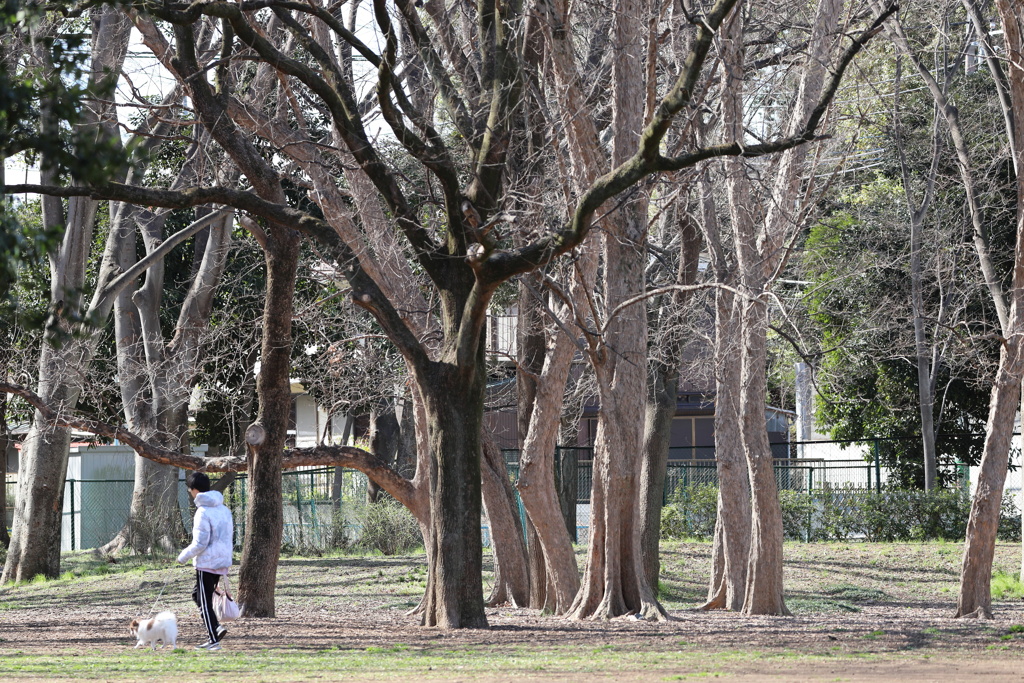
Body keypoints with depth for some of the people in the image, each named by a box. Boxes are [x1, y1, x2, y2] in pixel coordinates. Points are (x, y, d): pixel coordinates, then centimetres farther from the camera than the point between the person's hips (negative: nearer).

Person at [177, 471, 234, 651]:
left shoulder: (203, 512, -17)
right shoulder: (224, 509, 10)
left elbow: (200, 543, -20)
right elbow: (230, 537, 16)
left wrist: (184, 556, -5)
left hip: (207, 562, -8)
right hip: (223, 561, 8)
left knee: (204, 601, 1)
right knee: (198, 595, 20)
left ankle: (214, 639, 0)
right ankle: (216, 627, 7)